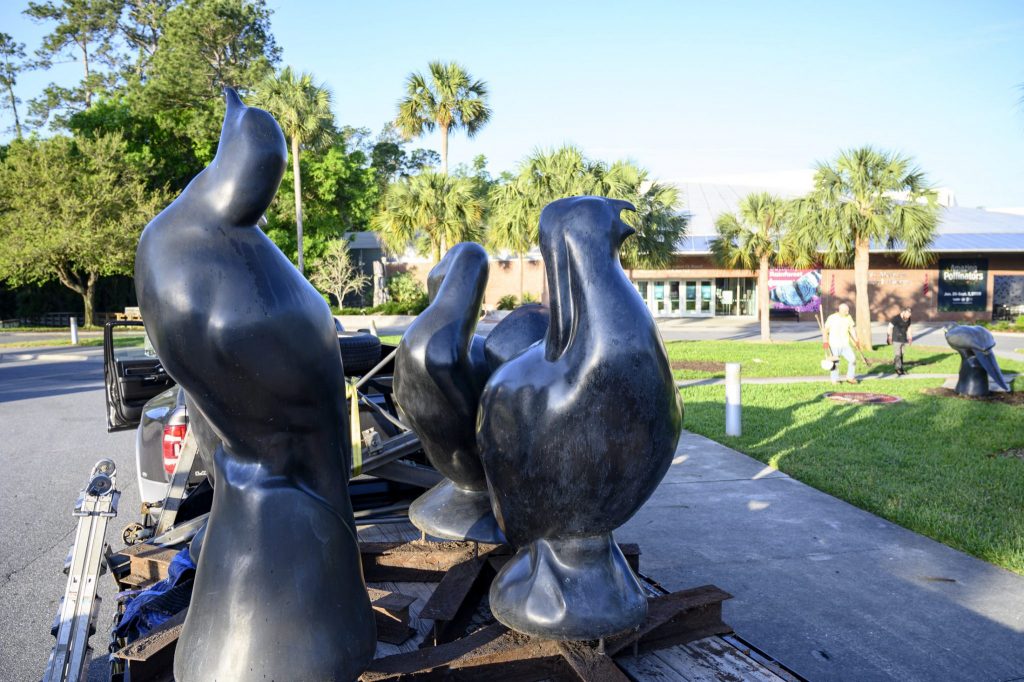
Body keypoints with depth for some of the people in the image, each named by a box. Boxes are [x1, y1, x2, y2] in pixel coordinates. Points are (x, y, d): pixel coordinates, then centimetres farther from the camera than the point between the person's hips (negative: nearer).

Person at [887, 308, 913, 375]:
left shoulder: (908, 319, 7)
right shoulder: (896, 319, -13)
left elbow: (908, 328, 19)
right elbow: (890, 327, -9)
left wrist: (910, 338, 20)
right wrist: (889, 337, -9)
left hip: (904, 340, 6)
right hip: (896, 340, -6)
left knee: (901, 354, 8)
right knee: (897, 355, -9)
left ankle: (901, 368, 14)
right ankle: (898, 369, -8)